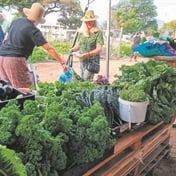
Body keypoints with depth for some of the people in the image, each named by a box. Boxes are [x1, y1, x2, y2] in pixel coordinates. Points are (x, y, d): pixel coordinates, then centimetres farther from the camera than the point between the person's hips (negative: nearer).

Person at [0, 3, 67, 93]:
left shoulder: (16, 21, 12)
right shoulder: (33, 30, -8)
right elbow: (49, 49, -11)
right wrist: (62, 62, -9)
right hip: (15, 59, -7)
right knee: (23, 88, -3)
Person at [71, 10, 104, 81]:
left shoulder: (98, 32, -6)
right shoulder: (81, 32, 10)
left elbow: (99, 49, -13)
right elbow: (77, 45, 16)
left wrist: (87, 54, -25)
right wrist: (72, 50, -7)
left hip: (92, 61, -5)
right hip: (82, 61, 6)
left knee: (87, 80, -15)